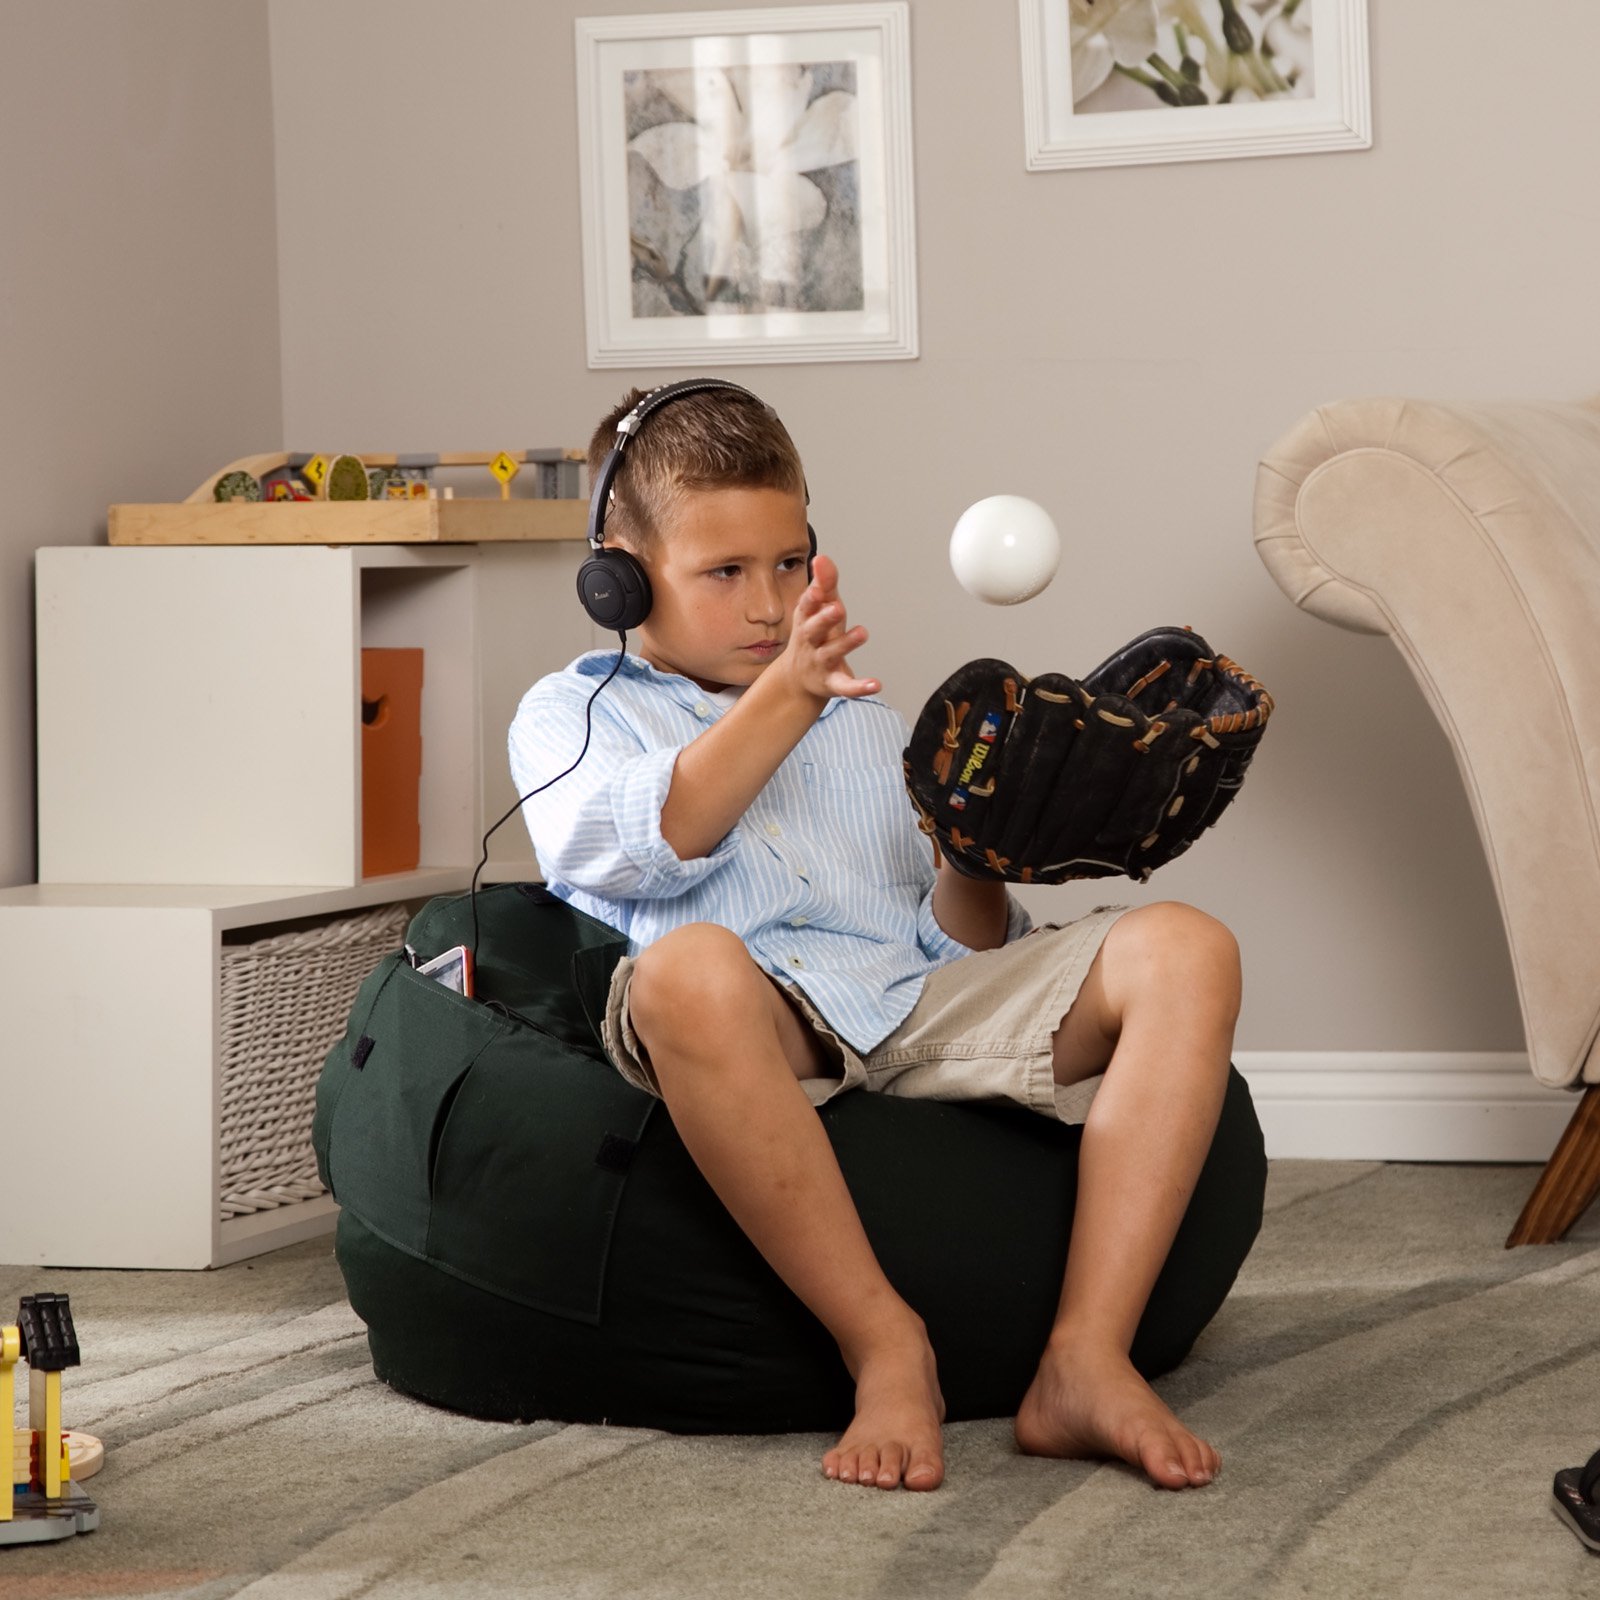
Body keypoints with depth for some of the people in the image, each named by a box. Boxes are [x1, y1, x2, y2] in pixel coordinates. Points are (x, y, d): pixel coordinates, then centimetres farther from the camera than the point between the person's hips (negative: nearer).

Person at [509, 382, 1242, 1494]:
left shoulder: (869, 721, 34)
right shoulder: (574, 712, 21)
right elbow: (636, 848, -4)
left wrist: (973, 862, 0)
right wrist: (785, 696, -12)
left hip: (920, 1003, 5)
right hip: (756, 1024, -4)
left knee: (1185, 950, -19)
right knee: (691, 968, -42)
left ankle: (1086, 1359, -32)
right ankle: (883, 1344, -33)